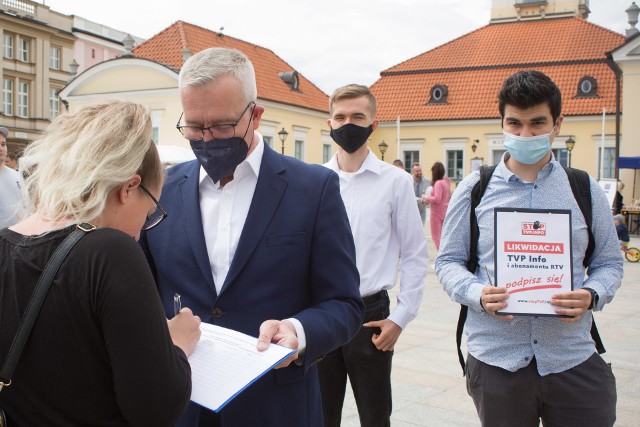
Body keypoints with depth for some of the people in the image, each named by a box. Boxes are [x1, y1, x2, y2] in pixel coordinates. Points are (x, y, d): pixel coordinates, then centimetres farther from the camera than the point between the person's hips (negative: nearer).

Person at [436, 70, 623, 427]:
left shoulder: (586, 191, 6)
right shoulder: (474, 190, 3)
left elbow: (609, 263, 10)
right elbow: (449, 261, 5)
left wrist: (591, 296, -12)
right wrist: (477, 294, -15)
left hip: (574, 362, 1)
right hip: (495, 361, 0)